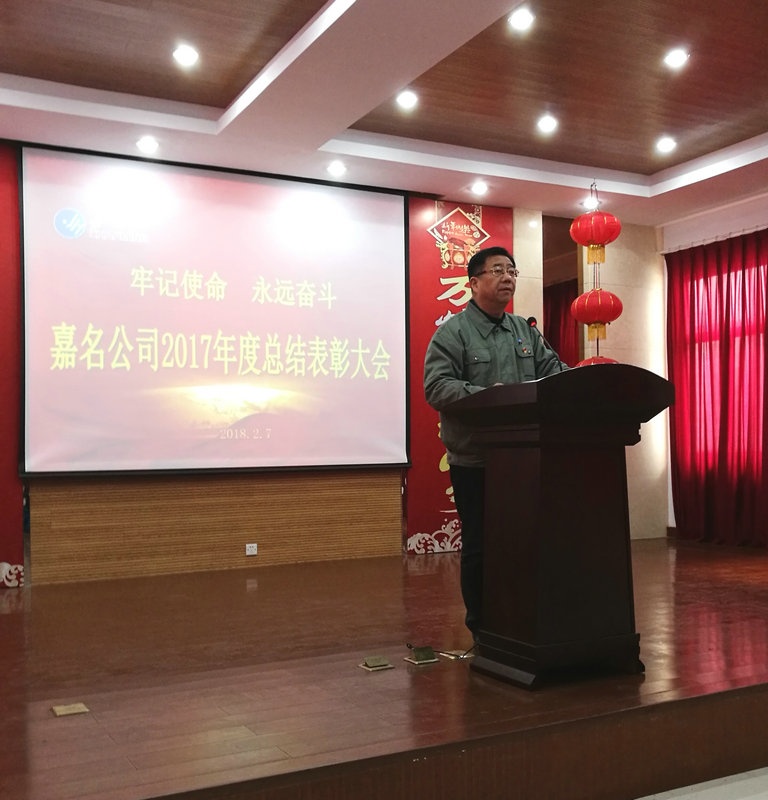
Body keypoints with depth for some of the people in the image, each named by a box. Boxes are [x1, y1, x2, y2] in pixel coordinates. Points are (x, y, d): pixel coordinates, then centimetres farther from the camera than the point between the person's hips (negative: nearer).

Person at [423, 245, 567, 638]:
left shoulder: (525, 331, 16)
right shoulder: (453, 332, -4)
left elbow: (553, 369, 14)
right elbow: (436, 386, -14)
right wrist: (484, 397, -27)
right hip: (475, 462, -5)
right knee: (480, 547, 3)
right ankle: (482, 630, 17)